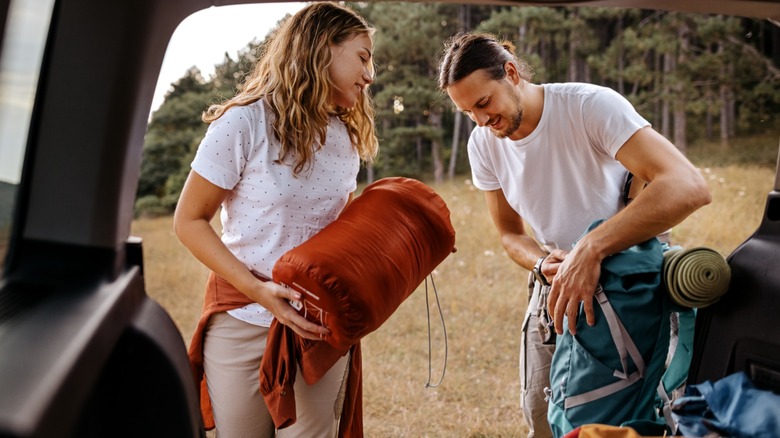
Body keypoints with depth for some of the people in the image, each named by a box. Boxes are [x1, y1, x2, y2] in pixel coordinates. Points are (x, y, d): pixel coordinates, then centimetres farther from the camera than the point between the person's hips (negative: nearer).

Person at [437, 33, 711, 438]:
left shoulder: (591, 105, -25)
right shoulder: (482, 145, -7)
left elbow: (688, 187, -38)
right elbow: (510, 234, 5)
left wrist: (590, 249, -46)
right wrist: (543, 264, -18)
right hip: (554, 288, 5)